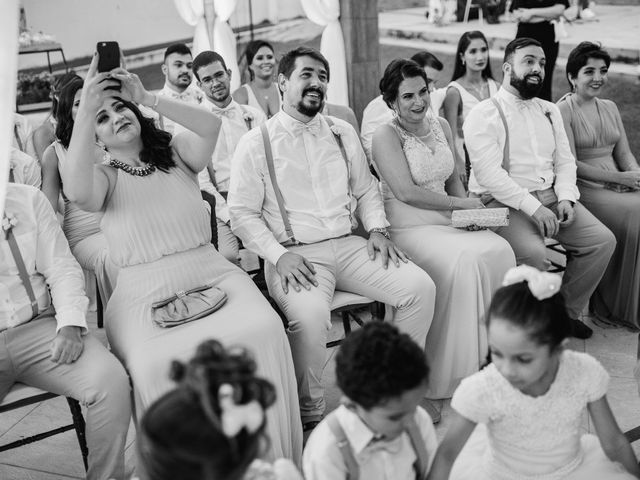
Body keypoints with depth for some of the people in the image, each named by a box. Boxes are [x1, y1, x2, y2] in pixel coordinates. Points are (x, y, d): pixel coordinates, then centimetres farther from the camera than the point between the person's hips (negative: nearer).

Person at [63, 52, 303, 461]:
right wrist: (85, 109, -18)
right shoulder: (104, 177, 7)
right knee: (155, 365, -33)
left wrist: (148, 98, -13)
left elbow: (211, 126, -8)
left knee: (263, 329, -27)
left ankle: (273, 457, -8)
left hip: (211, 274, 2)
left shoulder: (176, 152, 13)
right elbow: (77, 191, -18)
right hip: (142, 293, -1)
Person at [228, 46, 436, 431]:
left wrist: (378, 229, 3)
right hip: (295, 255, -4)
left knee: (421, 287, -13)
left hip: (348, 246, 5)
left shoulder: (342, 133, 15)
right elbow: (242, 213, -2)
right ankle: (310, 415, -10)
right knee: (309, 315, -35)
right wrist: (279, 255, -15)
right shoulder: (256, 143, 0)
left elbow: (366, 189, 21)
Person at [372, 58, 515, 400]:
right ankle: (452, 369, -15)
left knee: (500, 250, -18)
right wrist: (460, 205, -10)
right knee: (464, 261, -29)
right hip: (407, 228, -6)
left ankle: (492, 353, -5)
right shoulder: (386, 136, -6)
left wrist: (470, 209, 1)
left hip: (448, 220, 7)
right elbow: (407, 192, -16)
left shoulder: (441, 126, 15)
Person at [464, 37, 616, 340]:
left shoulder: (549, 111, 18)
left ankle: (566, 311, 9)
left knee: (603, 240, -7)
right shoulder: (484, 114, -6)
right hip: (503, 201, -7)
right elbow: (488, 172, -17)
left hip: (550, 196, 7)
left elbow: (565, 160, 15)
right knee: (533, 252, -32)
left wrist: (565, 198, -5)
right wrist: (533, 207, -22)